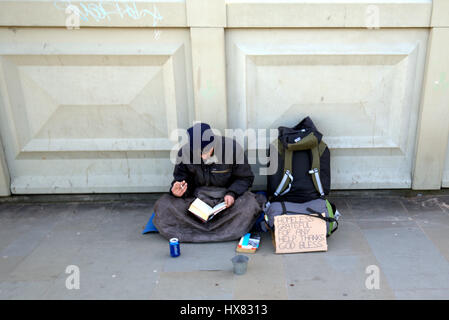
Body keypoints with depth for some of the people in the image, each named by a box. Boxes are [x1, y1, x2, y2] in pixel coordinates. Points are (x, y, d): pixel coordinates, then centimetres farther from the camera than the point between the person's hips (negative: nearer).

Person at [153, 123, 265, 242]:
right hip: (197, 198, 2)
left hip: (225, 198, -1)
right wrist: (176, 191, -21)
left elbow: (245, 178, -2)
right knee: (162, 205, -23)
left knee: (249, 205, -34)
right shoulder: (184, 152, -9)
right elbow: (181, 178, 3)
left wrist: (232, 193, -20)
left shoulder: (233, 148, -14)